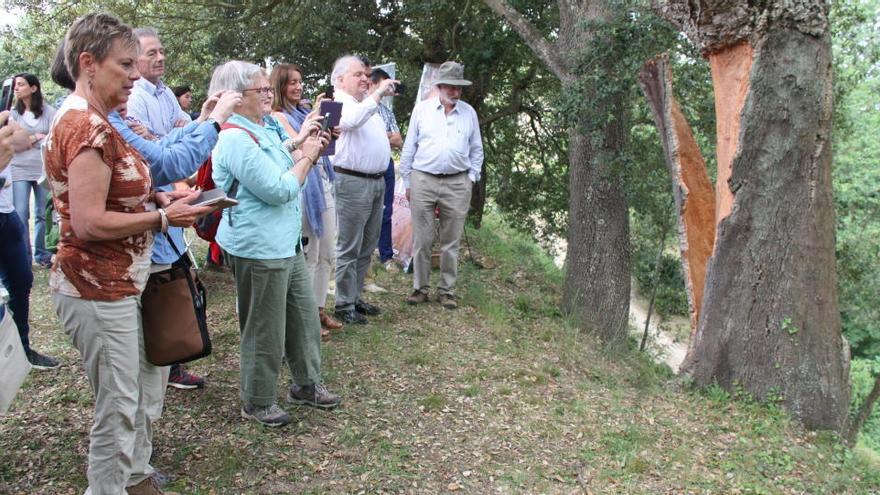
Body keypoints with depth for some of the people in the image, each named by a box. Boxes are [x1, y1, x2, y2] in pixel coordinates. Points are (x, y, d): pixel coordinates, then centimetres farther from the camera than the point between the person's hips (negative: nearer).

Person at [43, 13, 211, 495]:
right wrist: (162, 217, -16)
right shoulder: (87, 125, -20)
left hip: (119, 283, 10)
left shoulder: (88, 119, 12)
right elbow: (89, 223, -25)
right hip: (97, 289, -10)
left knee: (145, 393, 21)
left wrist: (157, 197, 5)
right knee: (118, 410, 2)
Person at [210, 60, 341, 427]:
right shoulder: (236, 139, -21)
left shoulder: (263, 129, 11)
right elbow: (278, 190, -24)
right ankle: (257, 403, 22)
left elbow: (281, 171, 20)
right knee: (265, 329, 4)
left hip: (286, 243, 10)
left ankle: (306, 383, 35)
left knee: (304, 316, 18)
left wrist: (309, 150, 6)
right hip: (259, 248, -10)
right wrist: (306, 156, -12)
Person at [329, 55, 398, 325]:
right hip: (353, 181, -9)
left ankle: (355, 297, 26)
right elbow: (353, 119, -31)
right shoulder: (339, 105, -7)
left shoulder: (368, 103, 19)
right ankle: (344, 305, 5)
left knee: (367, 247, 15)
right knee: (349, 249, -3)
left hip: (377, 181, 9)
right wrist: (378, 93, -26)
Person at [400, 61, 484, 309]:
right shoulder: (422, 109, 5)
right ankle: (420, 288, 14)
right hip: (423, 180, -1)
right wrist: (407, 182, 6)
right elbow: (409, 147, 8)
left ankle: (447, 291, 15)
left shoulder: (469, 112, 9)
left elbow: (476, 150, 15)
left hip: (457, 184, 1)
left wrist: (472, 178, 6)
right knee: (422, 240, 2)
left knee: (451, 242, 5)